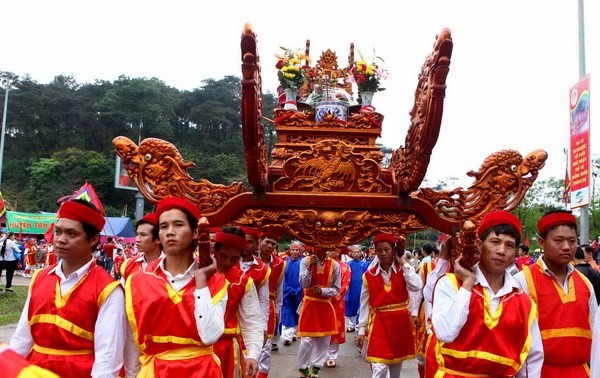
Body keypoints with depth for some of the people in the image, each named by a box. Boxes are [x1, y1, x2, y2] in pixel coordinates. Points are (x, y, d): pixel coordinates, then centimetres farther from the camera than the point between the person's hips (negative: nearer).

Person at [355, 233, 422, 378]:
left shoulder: (403, 270, 0)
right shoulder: (369, 275, -1)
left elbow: (417, 286, -20)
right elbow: (364, 305, 2)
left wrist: (403, 263, -13)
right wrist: (361, 330, 1)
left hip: (400, 322, 2)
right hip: (378, 323, -1)